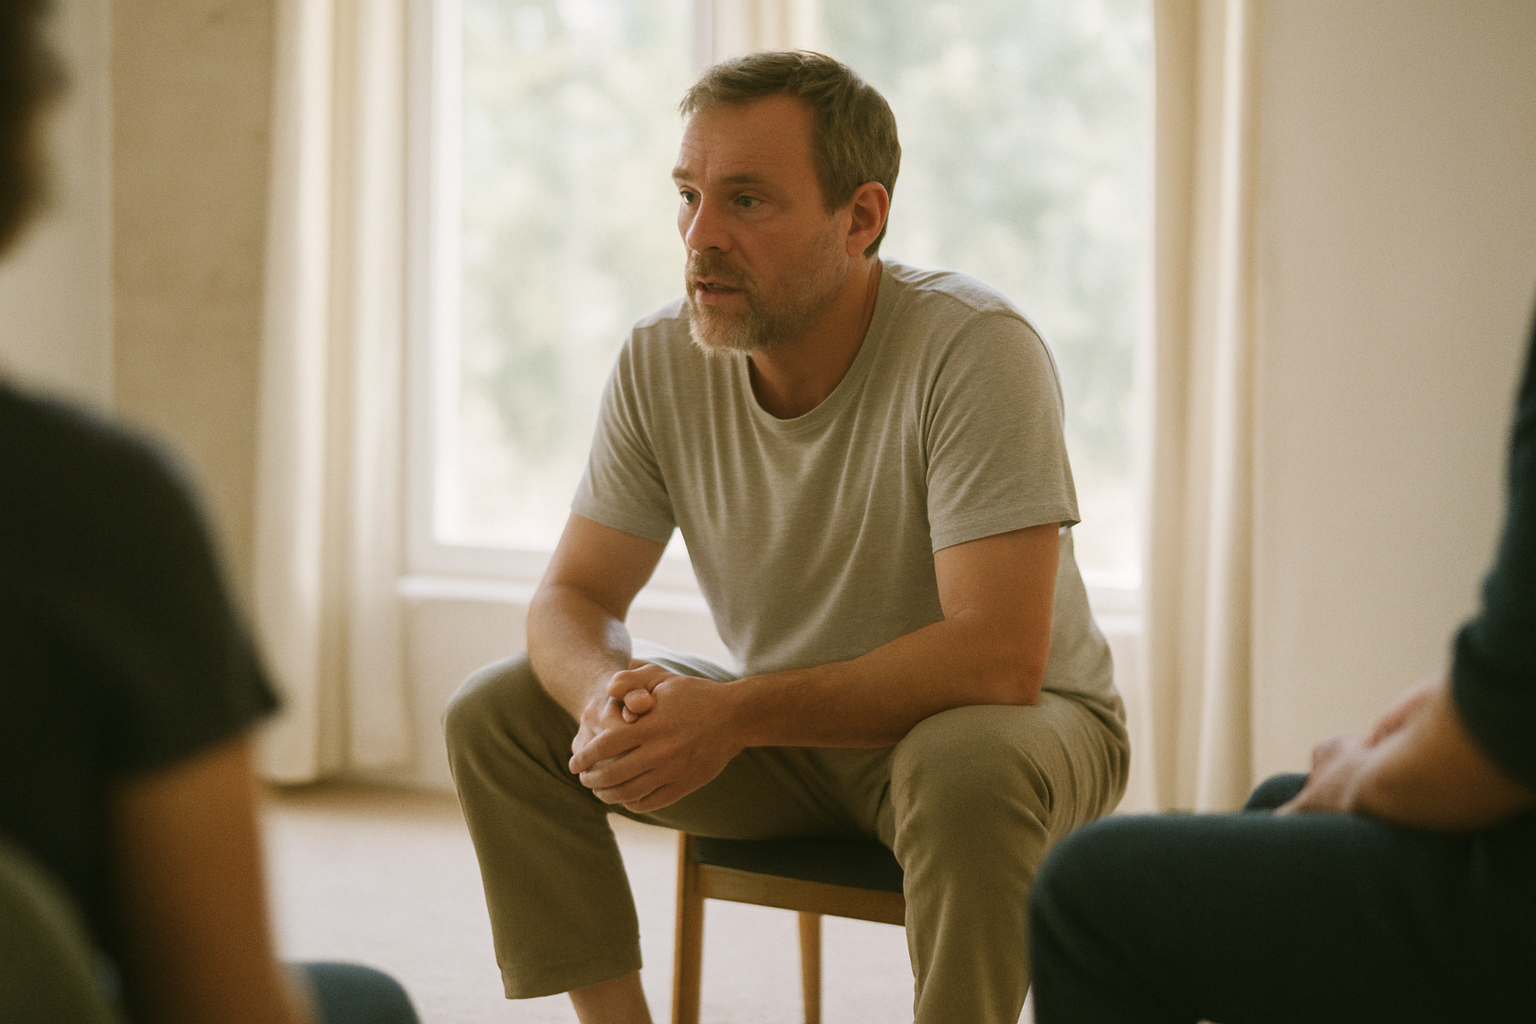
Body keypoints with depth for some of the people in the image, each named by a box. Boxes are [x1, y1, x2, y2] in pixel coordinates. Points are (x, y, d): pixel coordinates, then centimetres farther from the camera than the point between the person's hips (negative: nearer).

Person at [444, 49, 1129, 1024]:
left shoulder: (975, 349, -25)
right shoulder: (660, 360, -9)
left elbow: (999, 656, -31)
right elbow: (572, 597, -5)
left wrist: (734, 714, -34)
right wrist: (614, 695, -29)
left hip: (1013, 726, -5)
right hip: (790, 728, 5)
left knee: (965, 765, -39)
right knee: (494, 712, -9)